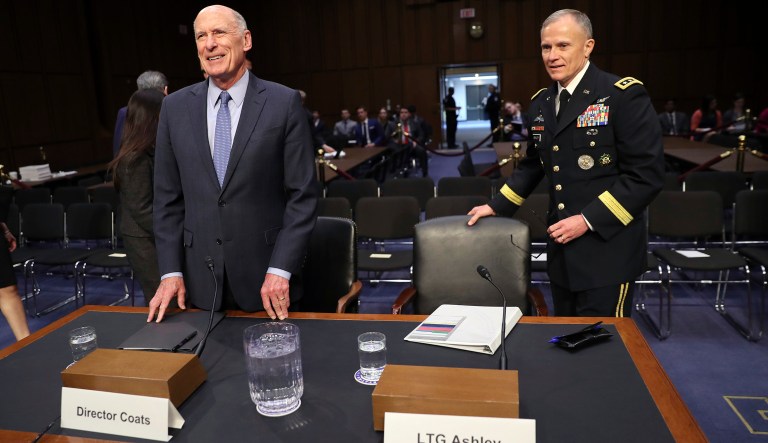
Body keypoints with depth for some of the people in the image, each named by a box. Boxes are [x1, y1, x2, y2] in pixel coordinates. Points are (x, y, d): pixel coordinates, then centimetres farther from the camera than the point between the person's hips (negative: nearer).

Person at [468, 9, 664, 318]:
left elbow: (647, 174, -14)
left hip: (607, 248, -6)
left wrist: (588, 220, -18)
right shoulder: (541, 102, 9)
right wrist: (497, 206, 11)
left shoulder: (624, 95, -11)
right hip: (561, 249, 6)